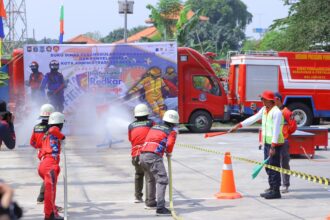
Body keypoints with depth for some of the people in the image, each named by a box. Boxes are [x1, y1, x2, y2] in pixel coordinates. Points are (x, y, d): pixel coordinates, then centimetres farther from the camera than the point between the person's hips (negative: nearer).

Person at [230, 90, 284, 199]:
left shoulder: (276, 112, -17)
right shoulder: (264, 110, 11)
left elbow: (276, 130, -21)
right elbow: (253, 118, 17)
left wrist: (273, 147, -24)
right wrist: (238, 126, 13)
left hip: (275, 144, -9)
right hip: (267, 142, 9)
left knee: (274, 167, -6)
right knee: (268, 167, 12)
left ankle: (276, 191, -2)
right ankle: (271, 188, 20)